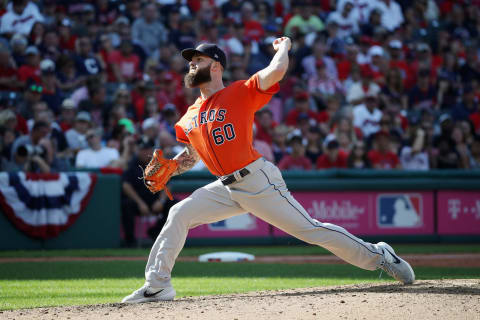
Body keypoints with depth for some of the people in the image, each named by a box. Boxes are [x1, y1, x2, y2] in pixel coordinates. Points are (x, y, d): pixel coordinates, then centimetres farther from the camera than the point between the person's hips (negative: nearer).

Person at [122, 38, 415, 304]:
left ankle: (378, 256, 6)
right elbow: (190, 156, 25)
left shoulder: (240, 93, -7)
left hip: (258, 181, -6)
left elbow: (276, 71, -21)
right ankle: (157, 285, 0)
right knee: (179, 214, -5)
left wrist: (284, 46, 0)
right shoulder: (190, 117, 14)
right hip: (226, 189, 6)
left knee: (310, 229, -7)